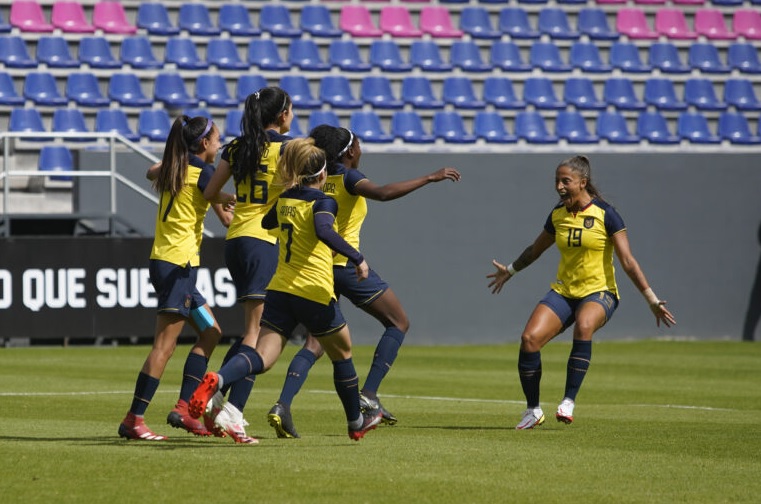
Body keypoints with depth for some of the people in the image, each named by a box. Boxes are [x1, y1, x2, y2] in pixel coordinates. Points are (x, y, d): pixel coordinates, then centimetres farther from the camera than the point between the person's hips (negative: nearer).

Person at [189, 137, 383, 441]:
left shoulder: (284, 200, 12)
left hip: (279, 290, 5)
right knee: (342, 355, 18)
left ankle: (217, 380, -38)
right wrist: (356, 258, -26)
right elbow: (324, 231, -29)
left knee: (262, 359, -7)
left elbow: (267, 223, 34)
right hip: (315, 293, -5)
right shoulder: (323, 202, -7)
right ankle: (356, 422, 32)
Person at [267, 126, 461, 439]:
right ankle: (368, 395, -1)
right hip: (346, 264, -6)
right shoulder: (348, 177, -10)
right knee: (398, 322, 11)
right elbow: (383, 193, -28)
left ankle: (283, 405, -15)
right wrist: (429, 178, -26)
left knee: (316, 343, 6)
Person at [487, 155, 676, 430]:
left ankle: (569, 401, -32)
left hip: (599, 293, -5)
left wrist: (652, 299, -14)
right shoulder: (557, 215, 6)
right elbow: (535, 249, 27)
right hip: (563, 292, 5)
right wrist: (510, 270, 39)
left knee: (583, 325, -39)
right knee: (529, 338, -18)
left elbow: (628, 261, -10)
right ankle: (533, 410, -2)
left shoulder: (605, 214, -9)